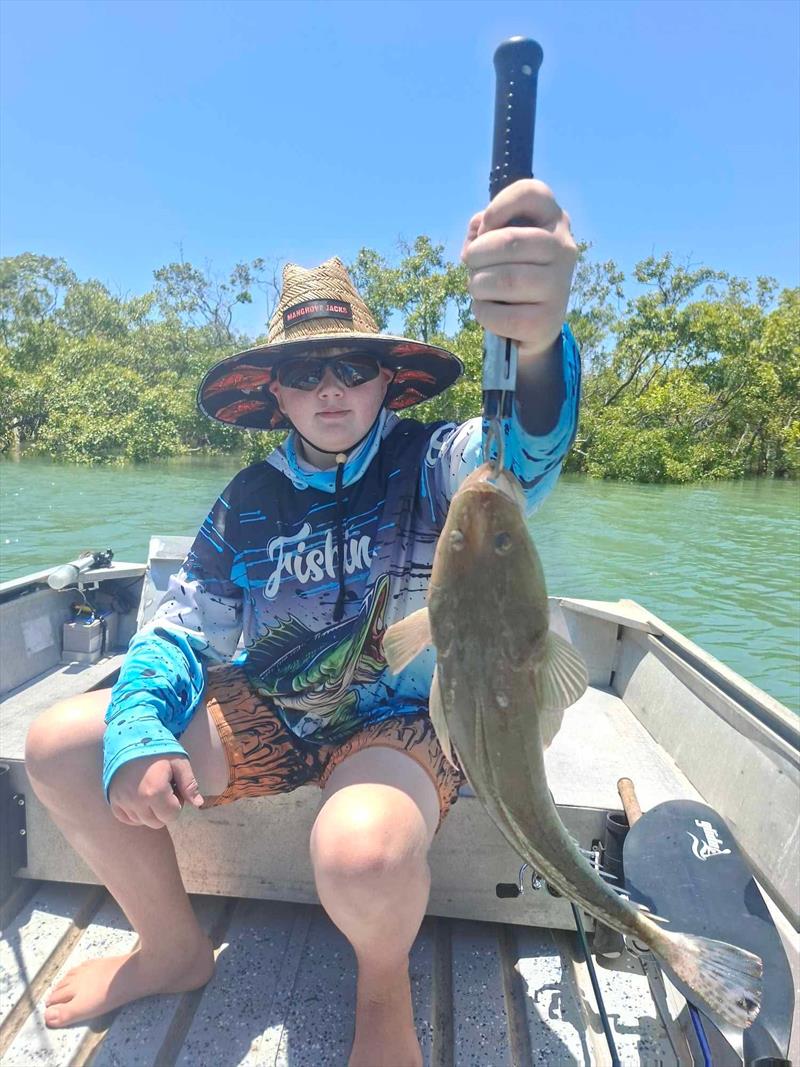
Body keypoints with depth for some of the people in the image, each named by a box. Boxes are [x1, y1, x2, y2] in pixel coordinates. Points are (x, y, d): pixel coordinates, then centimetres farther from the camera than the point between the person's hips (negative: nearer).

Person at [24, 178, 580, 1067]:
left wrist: (537, 340, -57)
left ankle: (385, 986, 5)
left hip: (404, 721, -4)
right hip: (268, 712, 5)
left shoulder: (431, 462, -11)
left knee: (361, 854, -37)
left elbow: (522, 459, -34)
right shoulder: (252, 498, 2)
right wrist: (139, 734, -16)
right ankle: (173, 949, 19)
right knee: (59, 746, -4)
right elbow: (182, 628, 3)